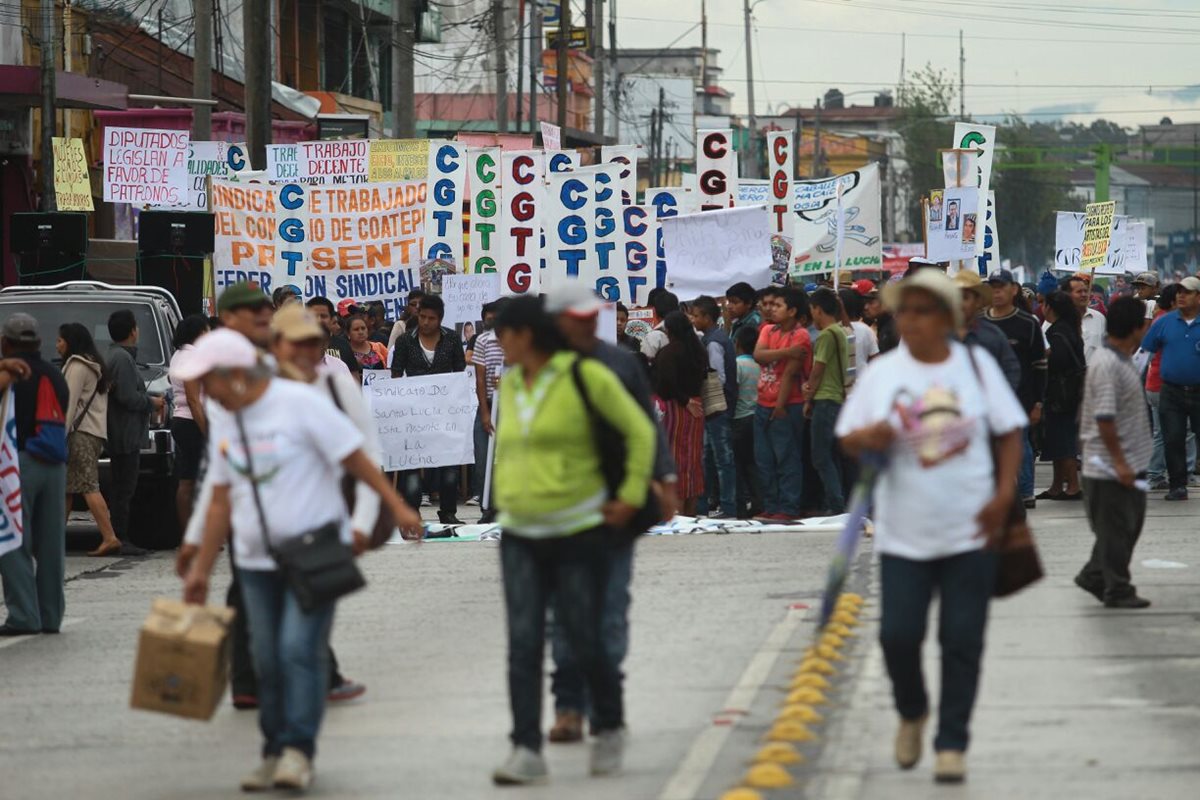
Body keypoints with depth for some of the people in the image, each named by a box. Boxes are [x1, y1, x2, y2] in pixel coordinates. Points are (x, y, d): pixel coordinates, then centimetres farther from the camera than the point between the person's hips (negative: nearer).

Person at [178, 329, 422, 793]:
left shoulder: (300, 403, -12)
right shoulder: (222, 418, 8)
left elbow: (355, 458, -9)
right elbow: (221, 498, 14)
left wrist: (397, 507, -11)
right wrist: (201, 569, 14)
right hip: (256, 559, 6)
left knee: (300, 648, -15)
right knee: (267, 659, 4)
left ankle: (298, 750, -15)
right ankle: (275, 754, 13)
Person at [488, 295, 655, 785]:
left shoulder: (584, 376, -8)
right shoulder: (509, 385, 11)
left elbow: (640, 431, -4)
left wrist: (631, 496, -7)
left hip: (578, 530, -5)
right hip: (520, 537, 5)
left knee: (584, 640, -1)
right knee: (523, 644, -6)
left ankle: (610, 728, 24)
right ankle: (527, 750, -9)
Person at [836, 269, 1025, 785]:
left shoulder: (977, 365, 2)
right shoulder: (881, 373, 3)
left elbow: (1009, 433, 4)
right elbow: (847, 439, 7)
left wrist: (1004, 495, -8)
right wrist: (868, 437, -17)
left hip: (970, 532, 0)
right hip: (903, 534, 1)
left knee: (962, 641, 0)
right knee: (898, 634, -5)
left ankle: (952, 744, 9)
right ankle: (911, 712, 25)